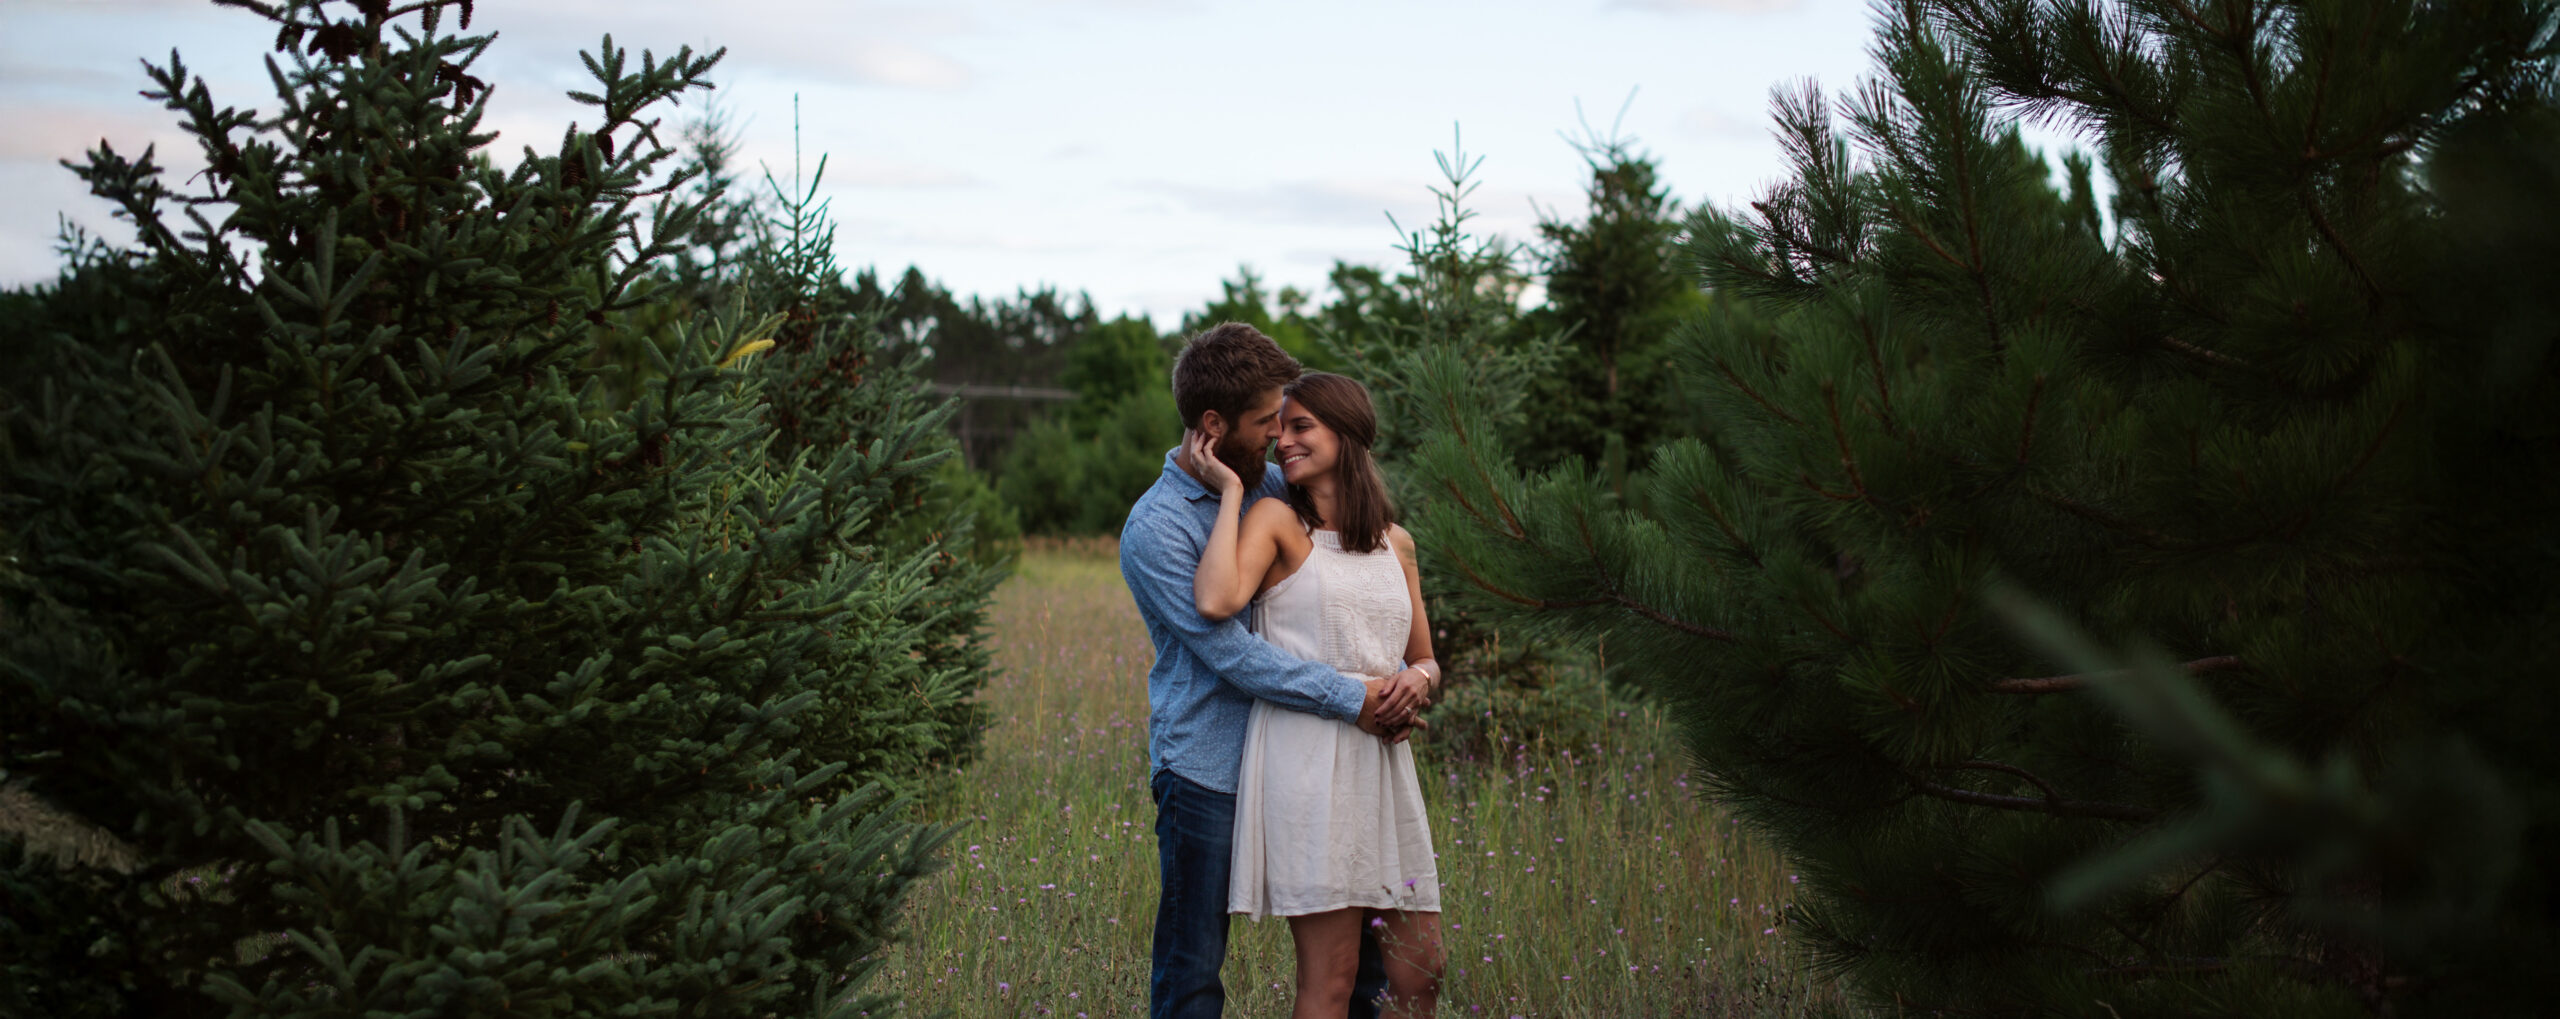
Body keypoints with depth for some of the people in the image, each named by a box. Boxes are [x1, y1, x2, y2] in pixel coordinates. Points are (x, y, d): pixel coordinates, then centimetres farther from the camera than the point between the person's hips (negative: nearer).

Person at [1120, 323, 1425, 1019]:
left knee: (1358, 943, 11)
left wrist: (1395, 678, -7)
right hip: (1207, 772, -6)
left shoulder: (1270, 482, 8)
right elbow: (1235, 656, -19)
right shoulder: (1155, 529, -14)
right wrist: (1352, 699, -19)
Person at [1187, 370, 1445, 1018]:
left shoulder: (1395, 543, 17)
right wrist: (1230, 492, -8)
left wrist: (1418, 677, -1)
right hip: (1306, 759, -5)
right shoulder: (1277, 519, 2)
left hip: (1384, 759, 5)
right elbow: (1216, 601, -18)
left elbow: (1425, 660, 24)